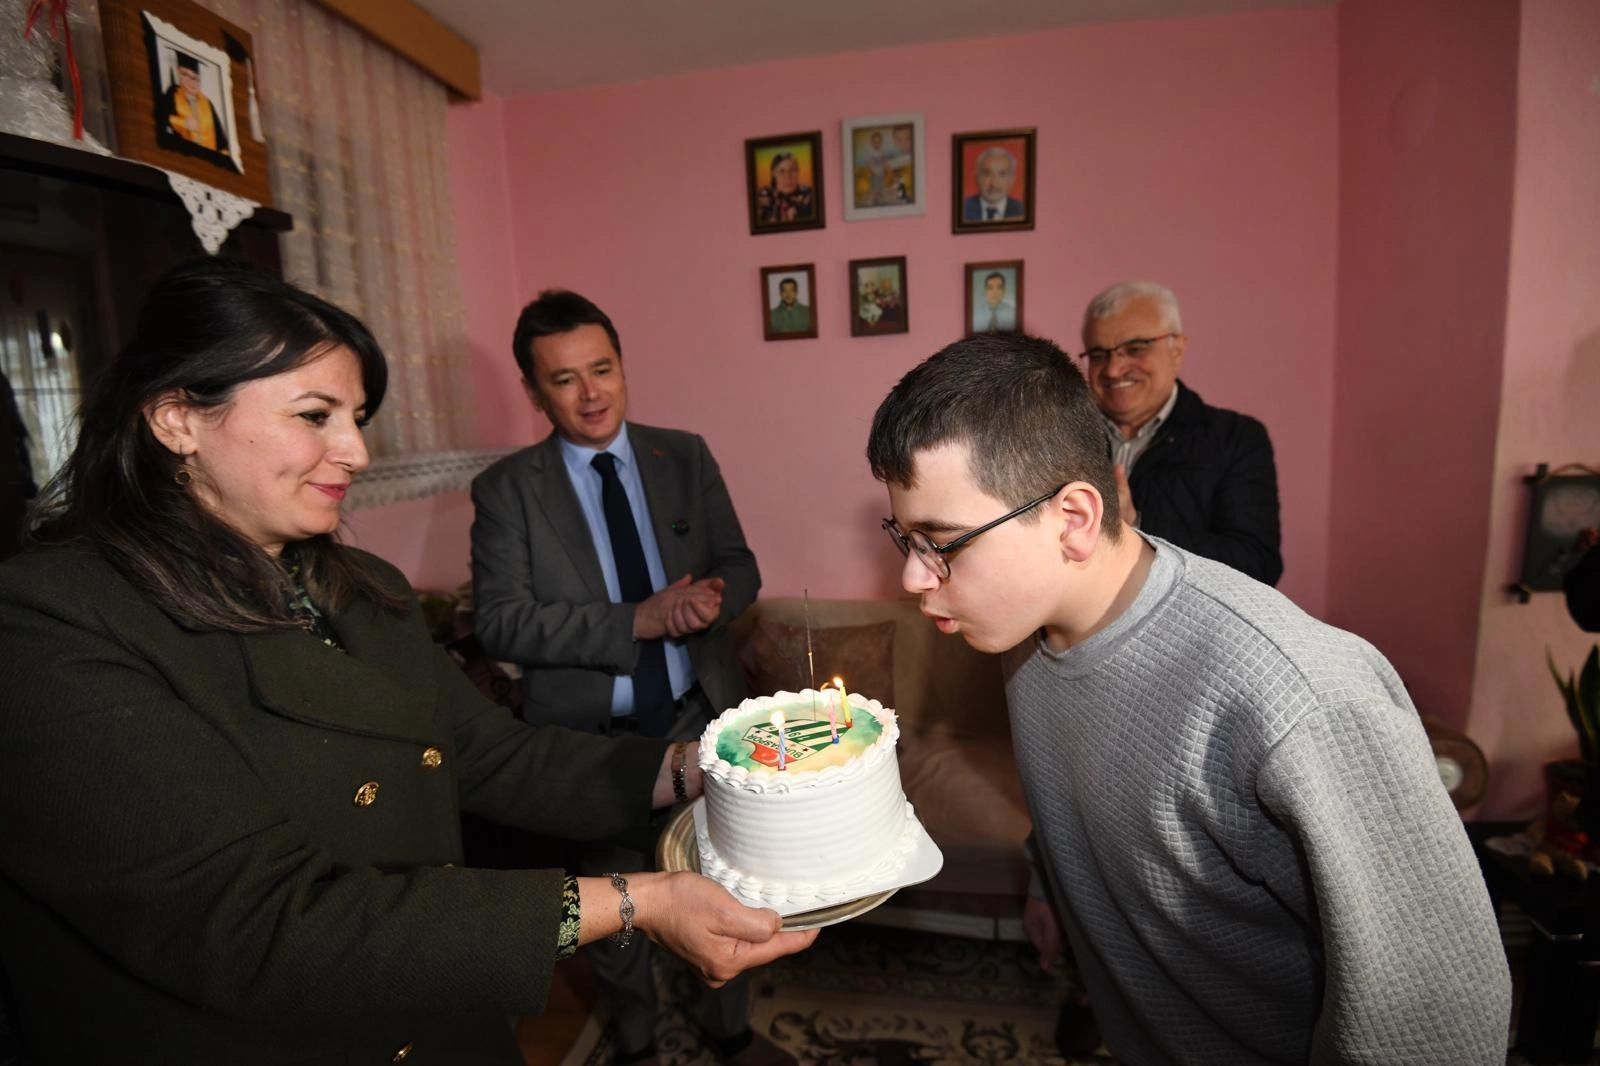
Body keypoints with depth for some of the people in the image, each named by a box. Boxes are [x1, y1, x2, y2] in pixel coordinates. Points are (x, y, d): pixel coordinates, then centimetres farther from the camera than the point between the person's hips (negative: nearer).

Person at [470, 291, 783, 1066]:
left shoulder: (685, 457, -1)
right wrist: (636, 621, -26)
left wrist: (711, 595, -22)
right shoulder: (505, 489, -8)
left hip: (701, 717, 2)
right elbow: (501, 623, -16)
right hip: (592, 737, -1)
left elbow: (740, 567, 1)